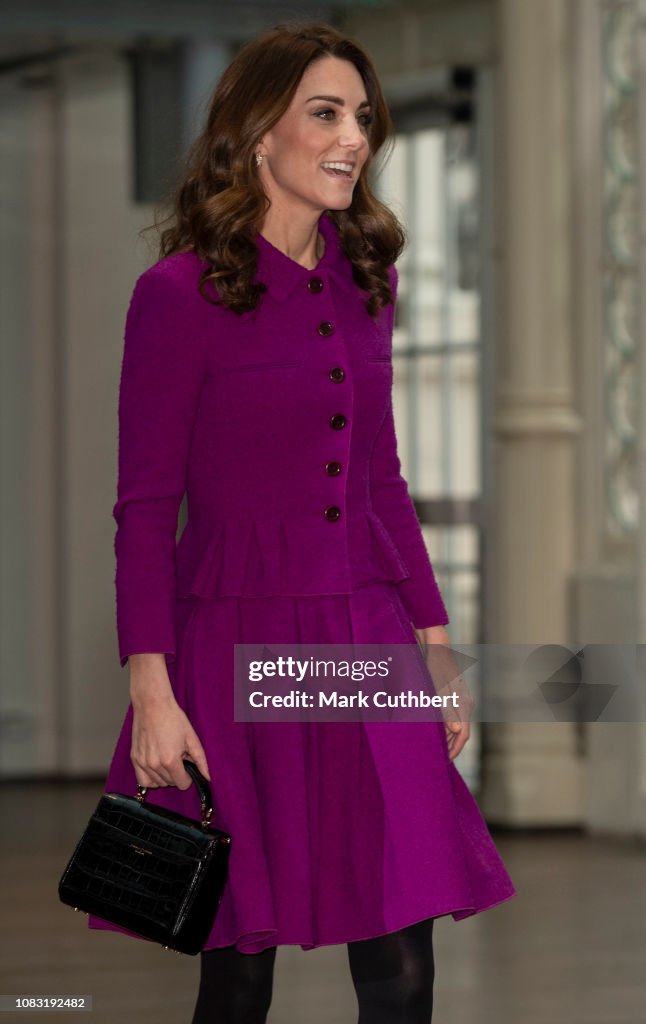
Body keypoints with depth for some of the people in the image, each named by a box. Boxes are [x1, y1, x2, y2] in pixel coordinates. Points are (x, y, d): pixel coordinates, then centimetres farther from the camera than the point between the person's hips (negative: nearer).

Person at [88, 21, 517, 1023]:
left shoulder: (364, 284, 11)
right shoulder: (178, 294, -6)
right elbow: (144, 509, -7)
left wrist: (437, 646, 14)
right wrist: (151, 692, -14)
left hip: (370, 646, 5)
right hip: (239, 648, -5)